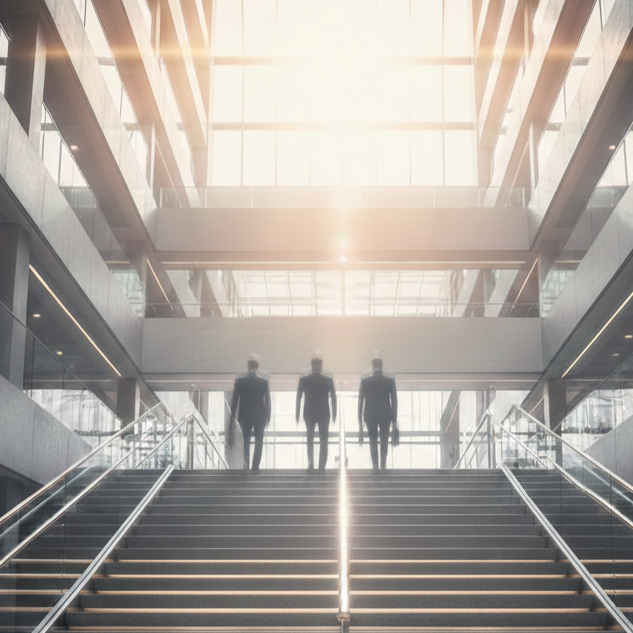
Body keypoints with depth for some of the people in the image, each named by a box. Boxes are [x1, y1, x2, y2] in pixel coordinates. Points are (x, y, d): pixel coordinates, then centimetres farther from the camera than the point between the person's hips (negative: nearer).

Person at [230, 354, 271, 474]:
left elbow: (234, 400, -3)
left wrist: (233, 417, 6)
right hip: (260, 416, -1)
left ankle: (246, 463, -1)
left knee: (246, 441, 17)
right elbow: (267, 401, -3)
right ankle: (255, 467, 9)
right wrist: (268, 417, 6)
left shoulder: (239, 381, -8)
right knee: (259, 441, 11)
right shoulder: (264, 382, -8)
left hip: (244, 416, 1)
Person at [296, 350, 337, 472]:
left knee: (310, 439, 16)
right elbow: (333, 399, -4)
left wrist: (297, 414, 5)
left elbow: (298, 398, -3)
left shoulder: (303, 380, -8)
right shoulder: (328, 380, -9)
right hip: (324, 414, -1)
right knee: (323, 441, 11)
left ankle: (311, 464, 3)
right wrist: (334, 415, 6)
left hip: (309, 414, 1)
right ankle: (322, 466, 8)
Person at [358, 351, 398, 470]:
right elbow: (394, 401, -2)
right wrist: (394, 419, 6)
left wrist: (360, 419, 5)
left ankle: (375, 466, 6)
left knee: (373, 441, 10)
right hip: (385, 415, 0)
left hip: (370, 415, 0)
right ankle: (383, 465, 5)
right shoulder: (390, 381, -5)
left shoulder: (364, 381, -6)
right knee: (384, 441, 9)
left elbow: (360, 401, -3)